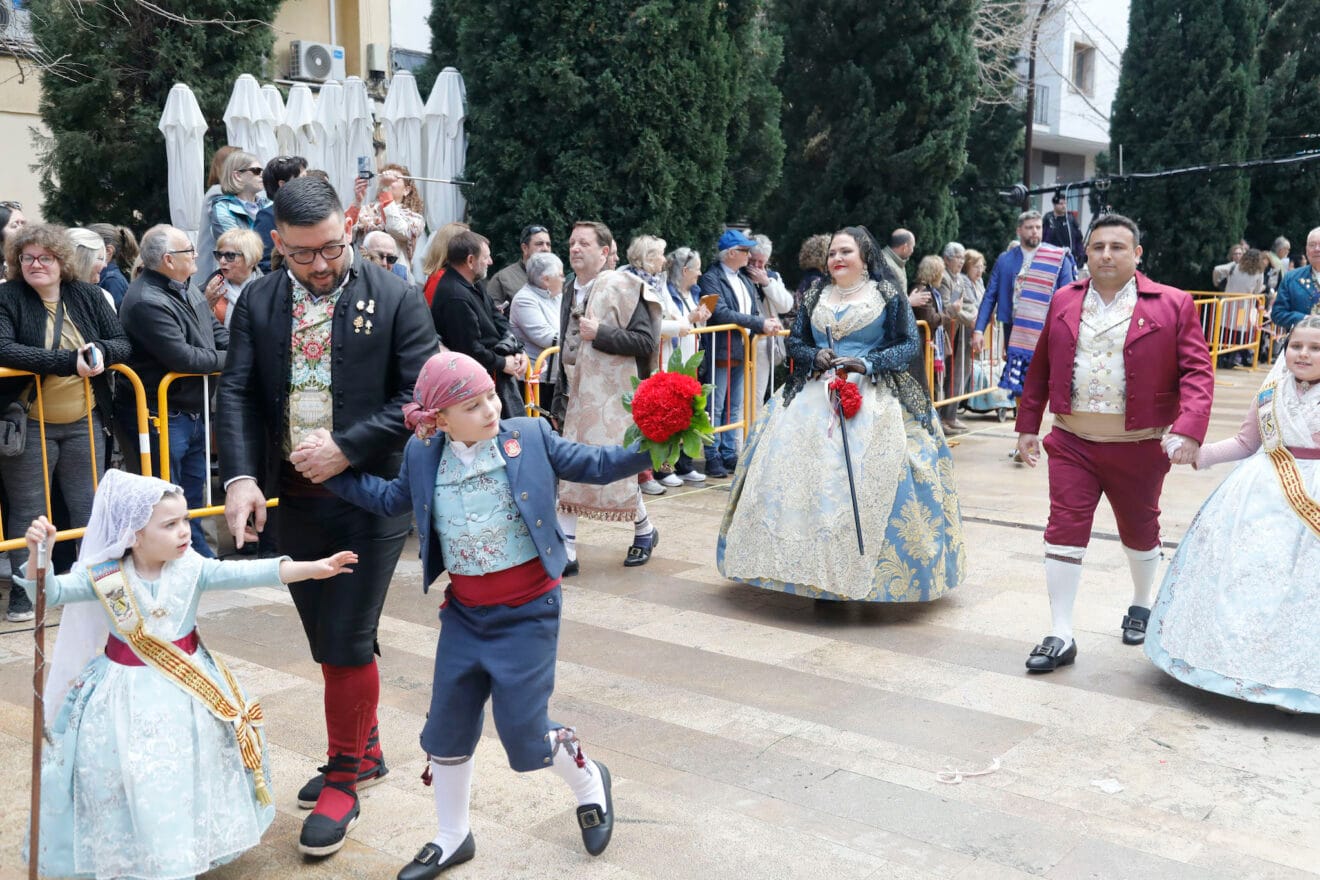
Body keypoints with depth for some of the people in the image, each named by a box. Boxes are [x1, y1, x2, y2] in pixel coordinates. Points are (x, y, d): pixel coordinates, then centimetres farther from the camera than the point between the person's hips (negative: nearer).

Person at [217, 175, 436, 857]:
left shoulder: (394, 299, -6)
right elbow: (236, 392, 0)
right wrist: (240, 476, -15)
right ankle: (364, 752, 36)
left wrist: (347, 448, -17)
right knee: (331, 644, 16)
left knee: (347, 644, -1)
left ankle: (343, 777, 18)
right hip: (292, 499, 5)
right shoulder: (258, 302, 5)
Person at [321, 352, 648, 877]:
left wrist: (648, 450, -21)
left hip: (527, 611, -4)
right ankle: (451, 838, 35)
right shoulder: (423, 456, 0)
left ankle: (588, 782, 31)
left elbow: (592, 465, -6)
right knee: (447, 728, 12)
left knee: (522, 729, -2)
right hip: (464, 614, 4)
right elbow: (392, 501, 17)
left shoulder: (531, 437, -9)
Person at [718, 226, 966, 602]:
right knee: (801, 473, -7)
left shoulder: (888, 296, 3)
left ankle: (865, 572, -6)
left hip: (872, 398, -4)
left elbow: (909, 344, 0)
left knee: (865, 479, -16)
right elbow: (794, 342, 15)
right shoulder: (815, 297, 14)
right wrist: (815, 356, -7)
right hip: (814, 395, 4)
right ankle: (814, 568, 0)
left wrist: (867, 364, -14)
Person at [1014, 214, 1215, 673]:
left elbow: (1197, 371, -10)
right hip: (1072, 442, 2)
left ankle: (1141, 605, 43)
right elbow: (1040, 369, 11)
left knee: (1139, 532, 17)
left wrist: (1189, 429, -25)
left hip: (1139, 446, -1)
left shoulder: (1172, 305, -5)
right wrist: (1027, 425, 11)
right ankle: (1061, 636, 3)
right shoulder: (1064, 302, 5)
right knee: (1064, 532, -4)